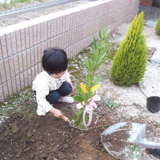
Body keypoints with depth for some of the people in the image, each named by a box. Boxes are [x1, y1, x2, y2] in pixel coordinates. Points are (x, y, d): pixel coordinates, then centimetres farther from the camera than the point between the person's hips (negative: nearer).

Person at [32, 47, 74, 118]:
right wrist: (53, 111, -42)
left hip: (57, 86, 5)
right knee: (54, 97, -33)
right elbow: (40, 99, -41)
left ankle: (60, 97, 12)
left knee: (68, 89, -22)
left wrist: (70, 83, -4)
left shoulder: (62, 70, -28)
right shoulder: (43, 81, -44)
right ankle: (42, 106, -3)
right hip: (41, 90, -5)